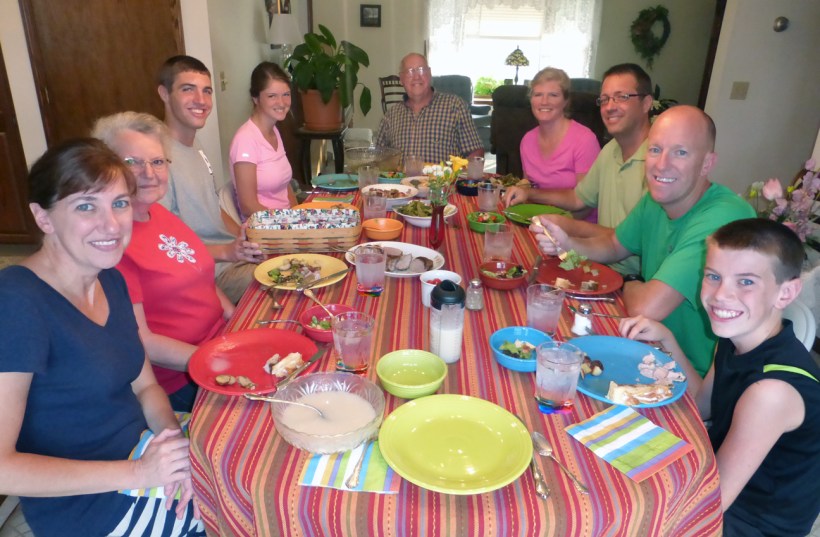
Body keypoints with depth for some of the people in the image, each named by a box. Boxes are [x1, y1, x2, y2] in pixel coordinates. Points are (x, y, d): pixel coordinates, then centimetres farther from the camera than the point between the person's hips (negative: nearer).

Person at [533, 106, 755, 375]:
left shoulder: (724, 218, -30)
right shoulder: (656, 200, -2)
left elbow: (646, 308, -34)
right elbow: (614, 244, 15)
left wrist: (629, 287, -9)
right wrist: (567, 243, -6)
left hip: (700, 375, -7)